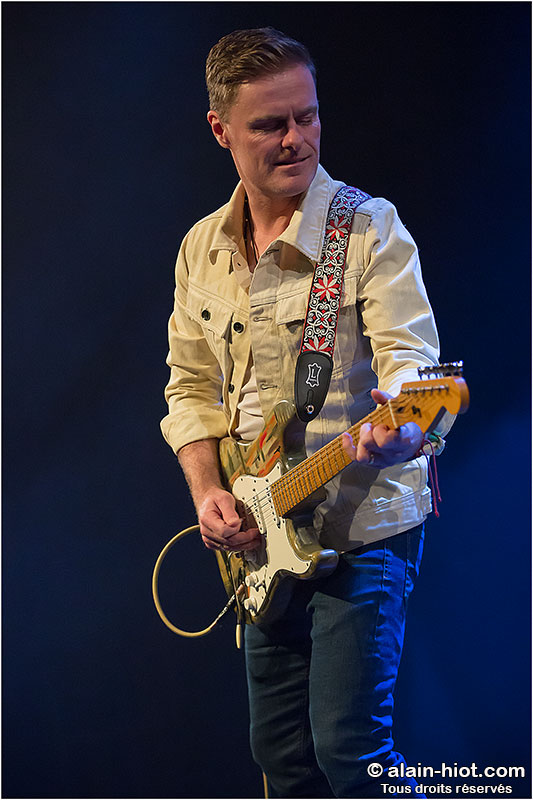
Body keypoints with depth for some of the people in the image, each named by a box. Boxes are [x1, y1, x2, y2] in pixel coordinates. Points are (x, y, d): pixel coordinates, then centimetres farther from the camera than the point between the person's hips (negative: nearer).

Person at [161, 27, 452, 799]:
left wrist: (402, 424, -43)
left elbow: (411, 355, -20)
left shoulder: (370, 228, -10)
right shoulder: (202, 249, 8)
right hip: (264, 538, 6)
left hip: (364, 527, -6)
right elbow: (190, 386, 14)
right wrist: (207, 491, -3)